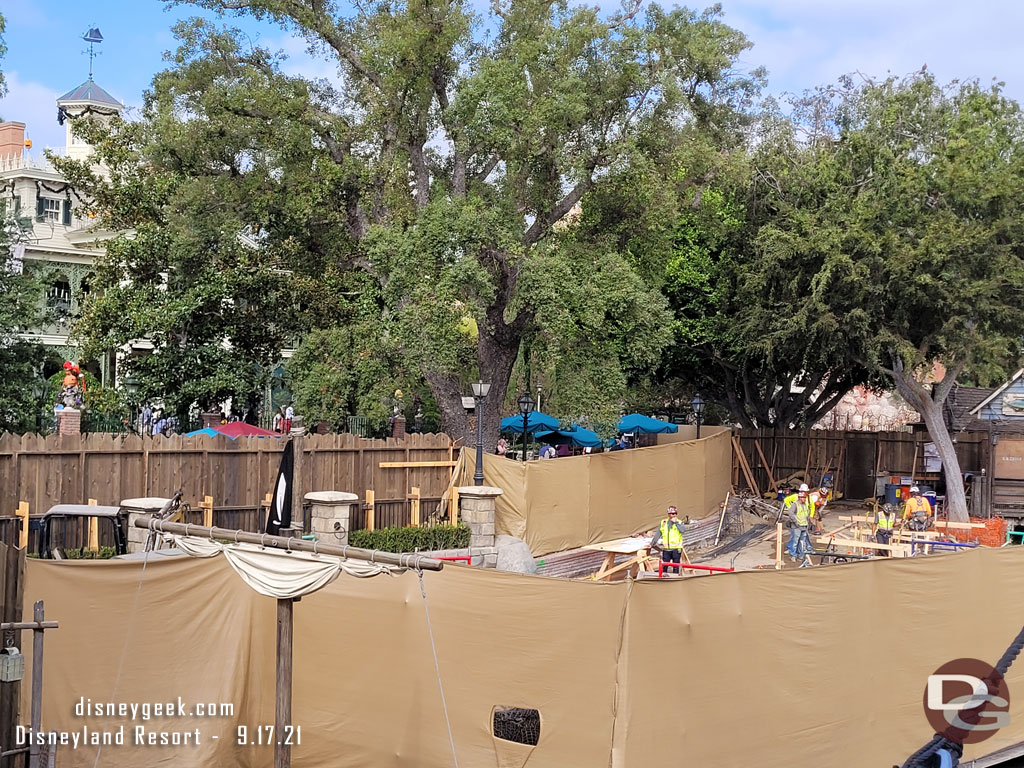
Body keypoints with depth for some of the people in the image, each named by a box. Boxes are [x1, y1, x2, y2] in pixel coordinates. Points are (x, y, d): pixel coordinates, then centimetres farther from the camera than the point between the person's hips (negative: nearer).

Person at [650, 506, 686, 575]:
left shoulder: (679, 523, 2)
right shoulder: (663, 522, 10)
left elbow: (682, 530, -19)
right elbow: (657, 534, 15)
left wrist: (676, 522, -16)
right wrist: (652, 544, 16)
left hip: (676, 548, -2)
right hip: (666, 549, 2)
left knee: (676, 566, 3)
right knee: (664, 566, 4)